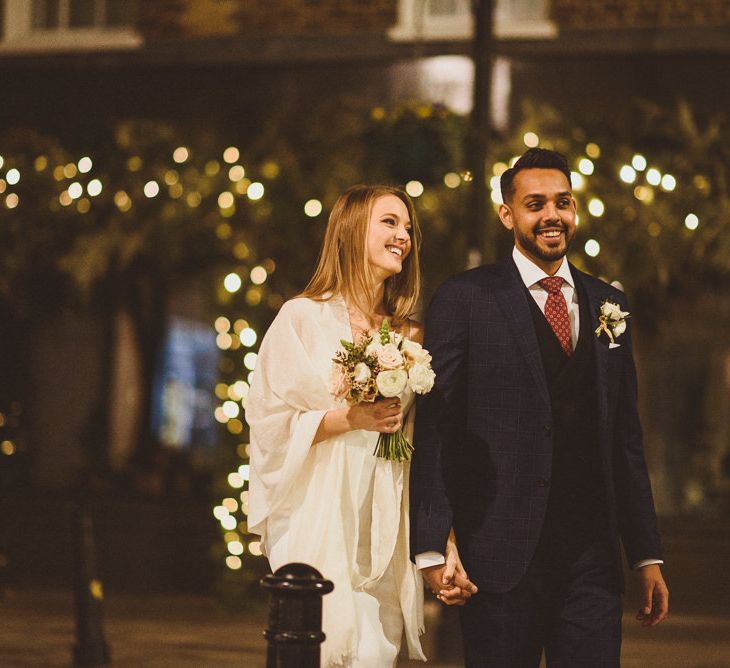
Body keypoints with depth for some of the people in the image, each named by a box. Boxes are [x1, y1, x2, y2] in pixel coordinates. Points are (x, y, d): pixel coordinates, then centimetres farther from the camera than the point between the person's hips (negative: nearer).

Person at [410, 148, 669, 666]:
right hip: (502, 556, -4)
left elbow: (626, 436, 16)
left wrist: (648, 555, 12)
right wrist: (431, 547, -11)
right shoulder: (465, 300, -1)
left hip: (593, 556, 4)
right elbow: (434, 427, -4)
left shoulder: (609, 305, 13)